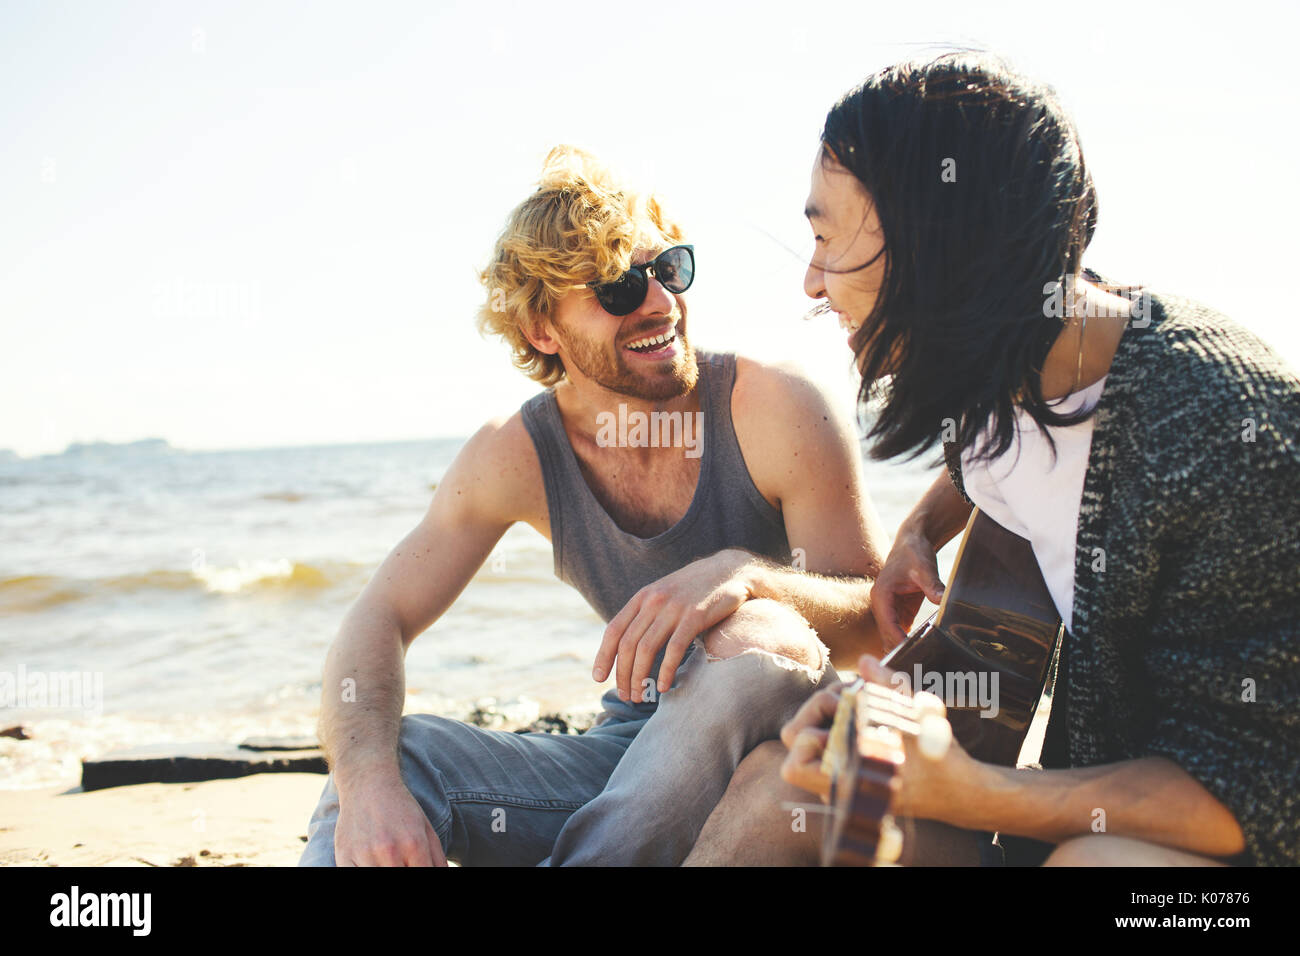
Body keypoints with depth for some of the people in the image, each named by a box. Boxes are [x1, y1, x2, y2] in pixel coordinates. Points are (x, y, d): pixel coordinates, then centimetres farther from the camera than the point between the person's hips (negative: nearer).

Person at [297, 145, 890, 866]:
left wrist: (743, 574, -38)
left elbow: (880, 619, -16)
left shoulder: (777, 412, -13)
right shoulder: (517, 455, -5)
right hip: (631, 747, 2)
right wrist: (369, 784, -32)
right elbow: (379, 620, -10)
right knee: (386, 758, -21)